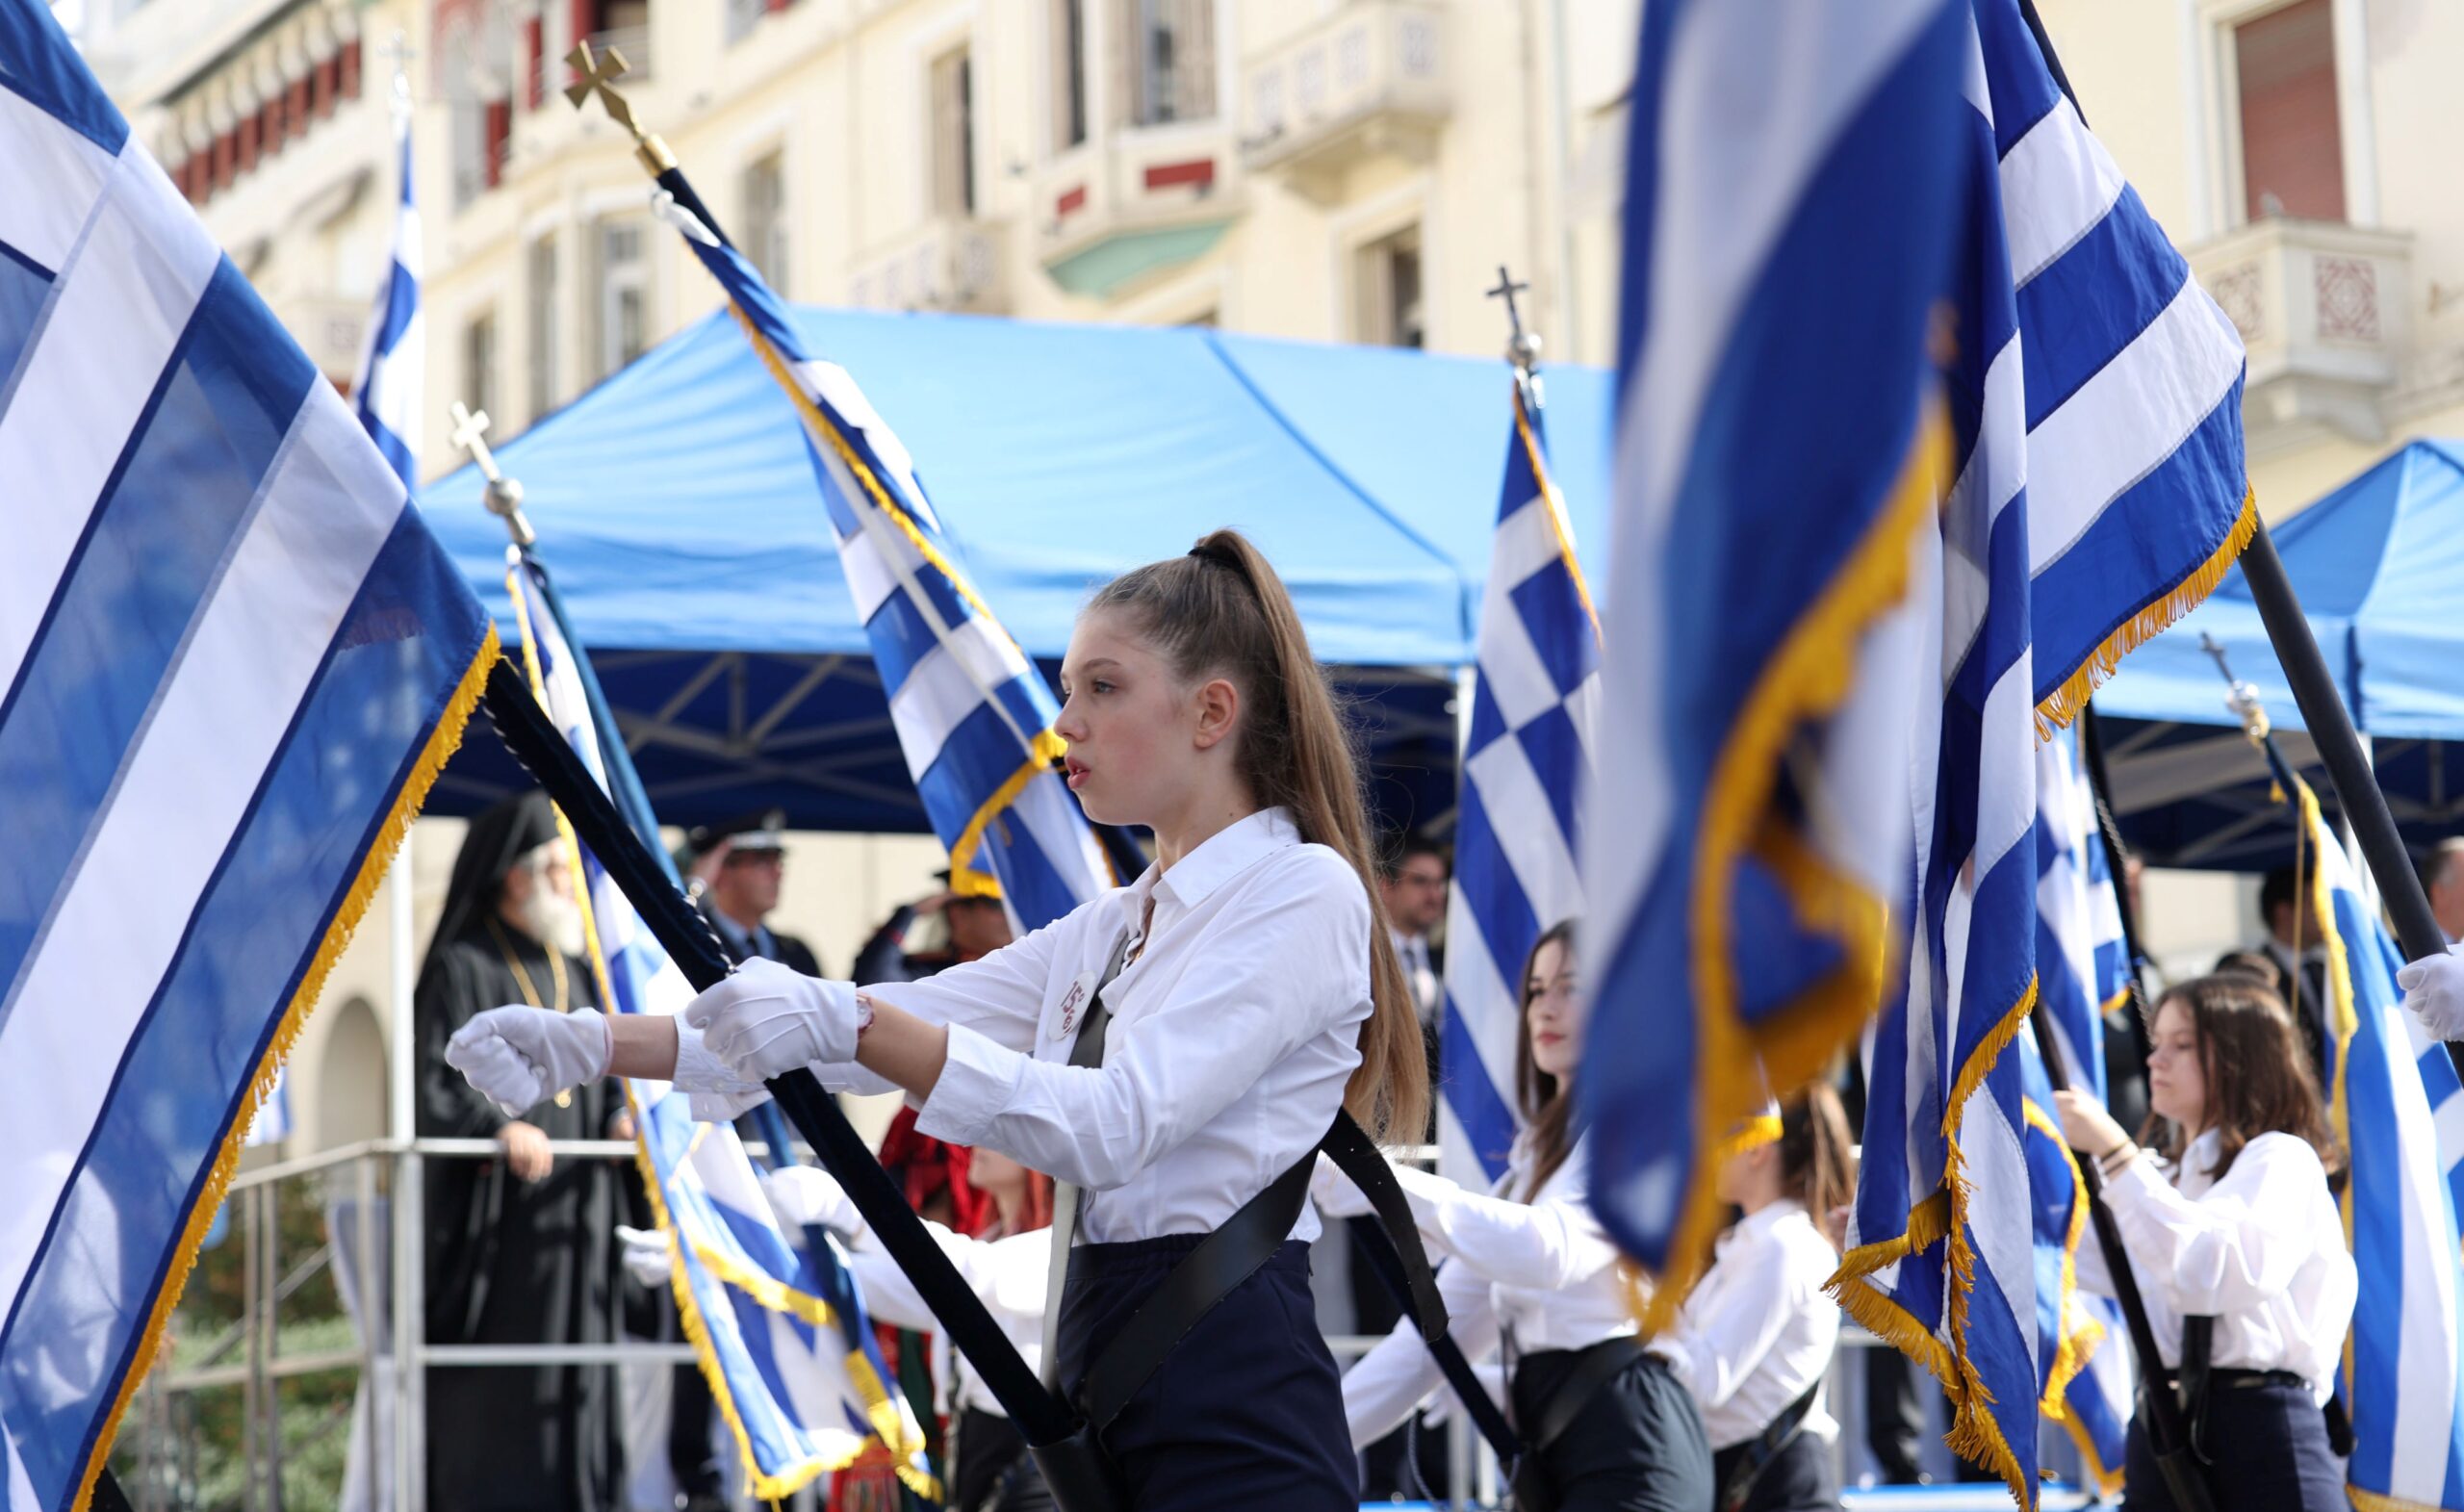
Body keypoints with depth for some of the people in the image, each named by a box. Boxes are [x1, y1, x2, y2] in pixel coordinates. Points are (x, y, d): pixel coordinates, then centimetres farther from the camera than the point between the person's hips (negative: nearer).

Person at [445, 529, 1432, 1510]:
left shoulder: (1304, 893, -8)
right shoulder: (1113, 928, 19)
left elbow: (1117, 1124, -21)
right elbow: (900, 1028, 13)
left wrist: (847, 1024, -28)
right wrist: (599, 1047, 3)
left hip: (1230, 1408, -9)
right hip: (1101, 1380, 9)